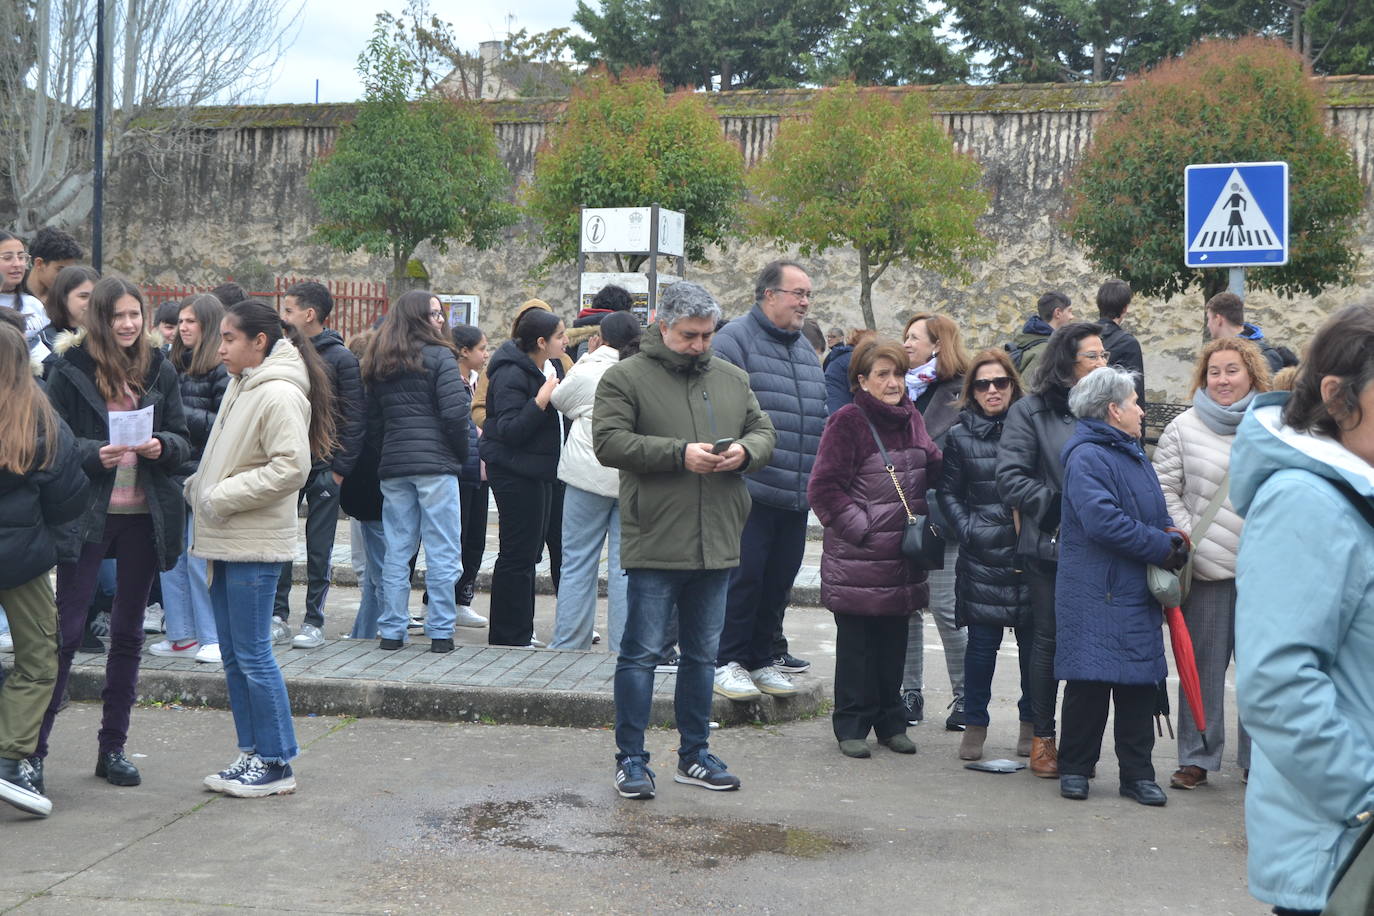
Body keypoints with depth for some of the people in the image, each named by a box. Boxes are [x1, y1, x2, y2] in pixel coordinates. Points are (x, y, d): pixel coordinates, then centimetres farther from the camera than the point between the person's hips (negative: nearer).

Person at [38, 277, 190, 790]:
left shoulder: (160, 369, 5)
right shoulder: (70, 368, -3)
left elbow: (183, 442, 7)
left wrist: (161, 445, -15)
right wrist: (94, 454, -21)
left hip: (145, 516, 3)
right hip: (88, 514, -3)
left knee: (128, 632, 10)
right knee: (67, 628, -3)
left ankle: (113, 748, 20)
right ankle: (33, 746, 7)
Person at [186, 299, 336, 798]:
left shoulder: (280, 395, -15)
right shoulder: (240, 387, 14)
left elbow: (290, 467, -22)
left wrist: (222, 497, -17)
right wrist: (198, 489, 7)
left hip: (254, 545, -9)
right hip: (223, 541, 10)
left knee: (252, 653, -4)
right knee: (233, 655, 13)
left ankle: (276, 762, 6)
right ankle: (253, 753, 23)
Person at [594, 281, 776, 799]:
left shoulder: (732, 380, 14)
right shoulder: (627, 378, -2)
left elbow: (764, 432, 18)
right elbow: (609, 441, -12)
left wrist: (746, 451, -6)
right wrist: (679, 454, -19)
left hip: (717, 545, 6)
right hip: (654, 543, -5)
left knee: (702, 654, 14)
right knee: (641, 653, -1)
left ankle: (694, 755, 25)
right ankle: (630, 759, 9)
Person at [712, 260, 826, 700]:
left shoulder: (805, 348, 19)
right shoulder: (735, 339, -7)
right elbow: (719, 412, -13)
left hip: (796, 497, 7)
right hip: (751, 492, -7)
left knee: (780, 580, 12)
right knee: (744, 577, -3)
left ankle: (765, 659, 23)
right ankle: (728, 662, 7)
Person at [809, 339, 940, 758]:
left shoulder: (911, 418, 11)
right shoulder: (848, 421, -9)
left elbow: (936, 469, 18)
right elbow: (824, 487, -12)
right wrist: (859, 527, -14)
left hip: (903, 553, 6)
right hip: (857, 558, -6)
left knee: (894, 641, 11)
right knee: (856, 644, 2)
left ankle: (891, 723, 22)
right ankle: (852, 726, 12)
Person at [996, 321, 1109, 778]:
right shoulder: (1030, 411, -2)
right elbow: (1011, 479, -9)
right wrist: (1059, 506, -15)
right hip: (1050, 545, -3)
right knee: (1048, 640, 6)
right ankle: (1043, 737, 17)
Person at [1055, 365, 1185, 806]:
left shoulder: (1134, 454, 19)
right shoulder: (1087, 457, -12)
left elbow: (1157, 515, 25)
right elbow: (1102, 520, -23)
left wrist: (1173, 538, 2)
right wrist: (1163, 548, -18)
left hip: (1138, 593, 9)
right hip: (1096, 594, -8)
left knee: (1140, 682, 9)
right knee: (1089, 681, -2)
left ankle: (1137, 773, 16)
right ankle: (1074, 767, 11)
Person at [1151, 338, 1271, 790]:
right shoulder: (1184, 428, 2)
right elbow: (1163, 489, 2)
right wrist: (1188, 539, -7)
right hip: (1206, 566, -1)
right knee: (1203, 664, 6)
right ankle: (1196, 757, 17)